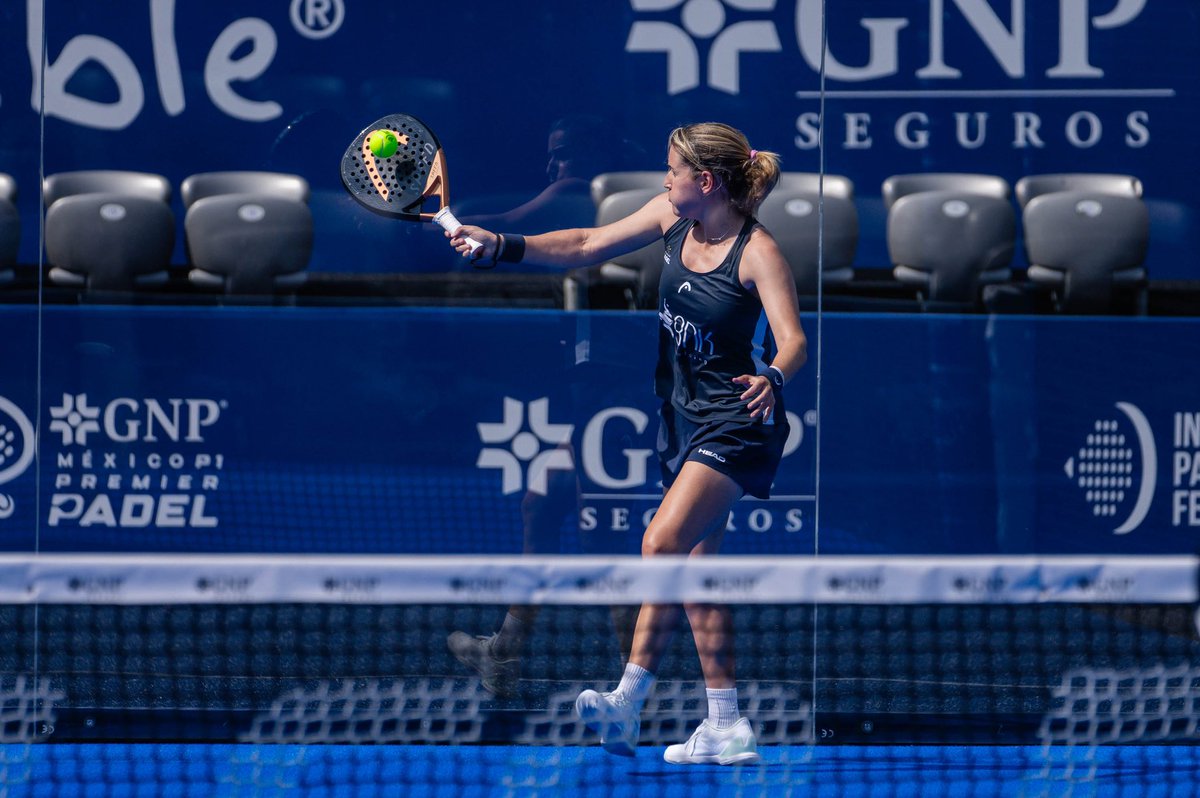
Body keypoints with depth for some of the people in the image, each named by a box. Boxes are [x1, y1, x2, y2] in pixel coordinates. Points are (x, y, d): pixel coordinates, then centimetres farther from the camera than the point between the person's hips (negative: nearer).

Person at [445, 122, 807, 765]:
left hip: (736, 423, -8)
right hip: (683, 418, 8)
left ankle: (629, 701, -23)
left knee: (662, 543, -22)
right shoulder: (672, 217, 1)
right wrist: (499, 246, 0)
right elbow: (586, 247, 8)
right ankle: (726, 728, 12)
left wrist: (772, 379, -48)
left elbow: (793, 339, -27)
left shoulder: (757, 252, -19)